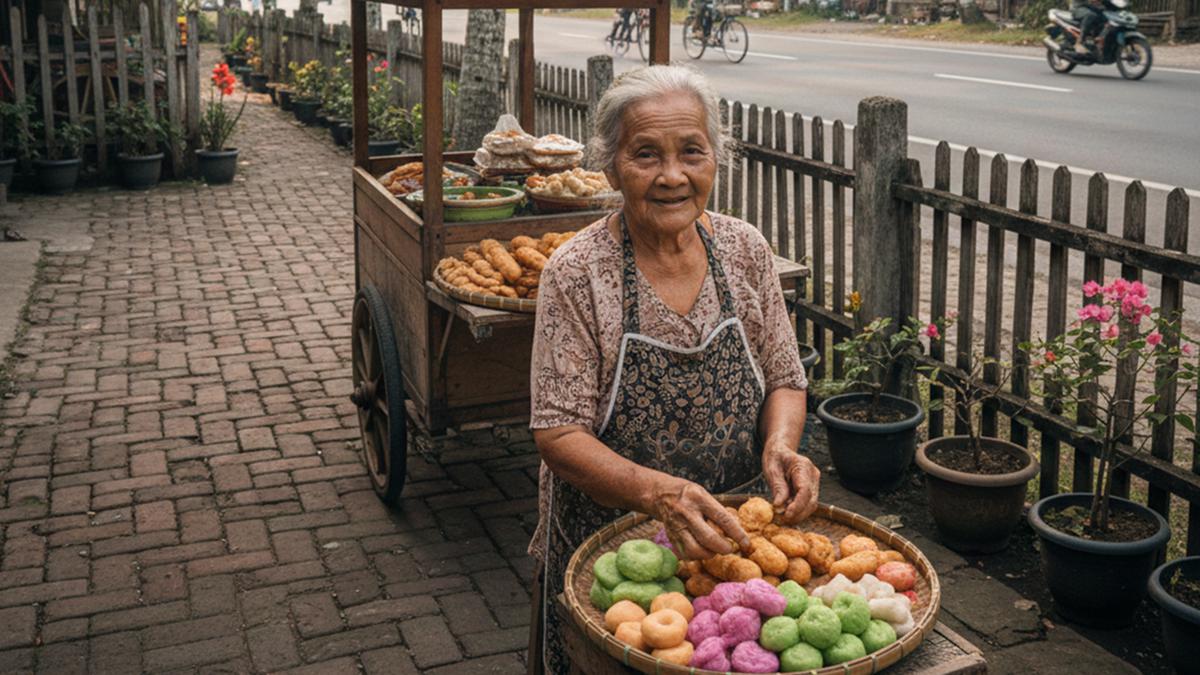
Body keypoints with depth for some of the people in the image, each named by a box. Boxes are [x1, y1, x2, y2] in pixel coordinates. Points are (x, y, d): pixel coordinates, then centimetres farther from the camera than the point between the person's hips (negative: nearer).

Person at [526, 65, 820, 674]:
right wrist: (660, 494, -34)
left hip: (734, 537, 3)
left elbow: (784, 381, 4)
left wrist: (780, 445, -17)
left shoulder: (745, 250, -4)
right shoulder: (576, 273, -16)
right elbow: (559, 433, -19)